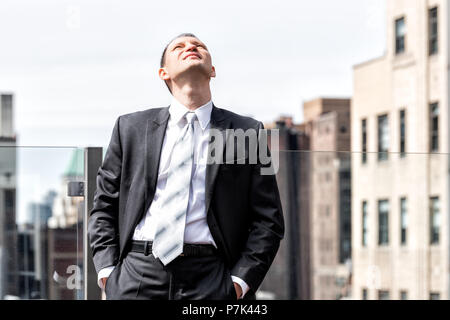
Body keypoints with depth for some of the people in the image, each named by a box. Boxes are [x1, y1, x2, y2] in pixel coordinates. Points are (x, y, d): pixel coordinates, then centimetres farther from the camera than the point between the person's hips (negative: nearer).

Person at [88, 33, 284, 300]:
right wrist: (107, 270, 3)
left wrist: (240, 282, -4)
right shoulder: (131, 128, 15)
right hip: (138, 276, 1)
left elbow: (268, 220, 8)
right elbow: (104, 205, 16)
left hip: (212, 281, -1)